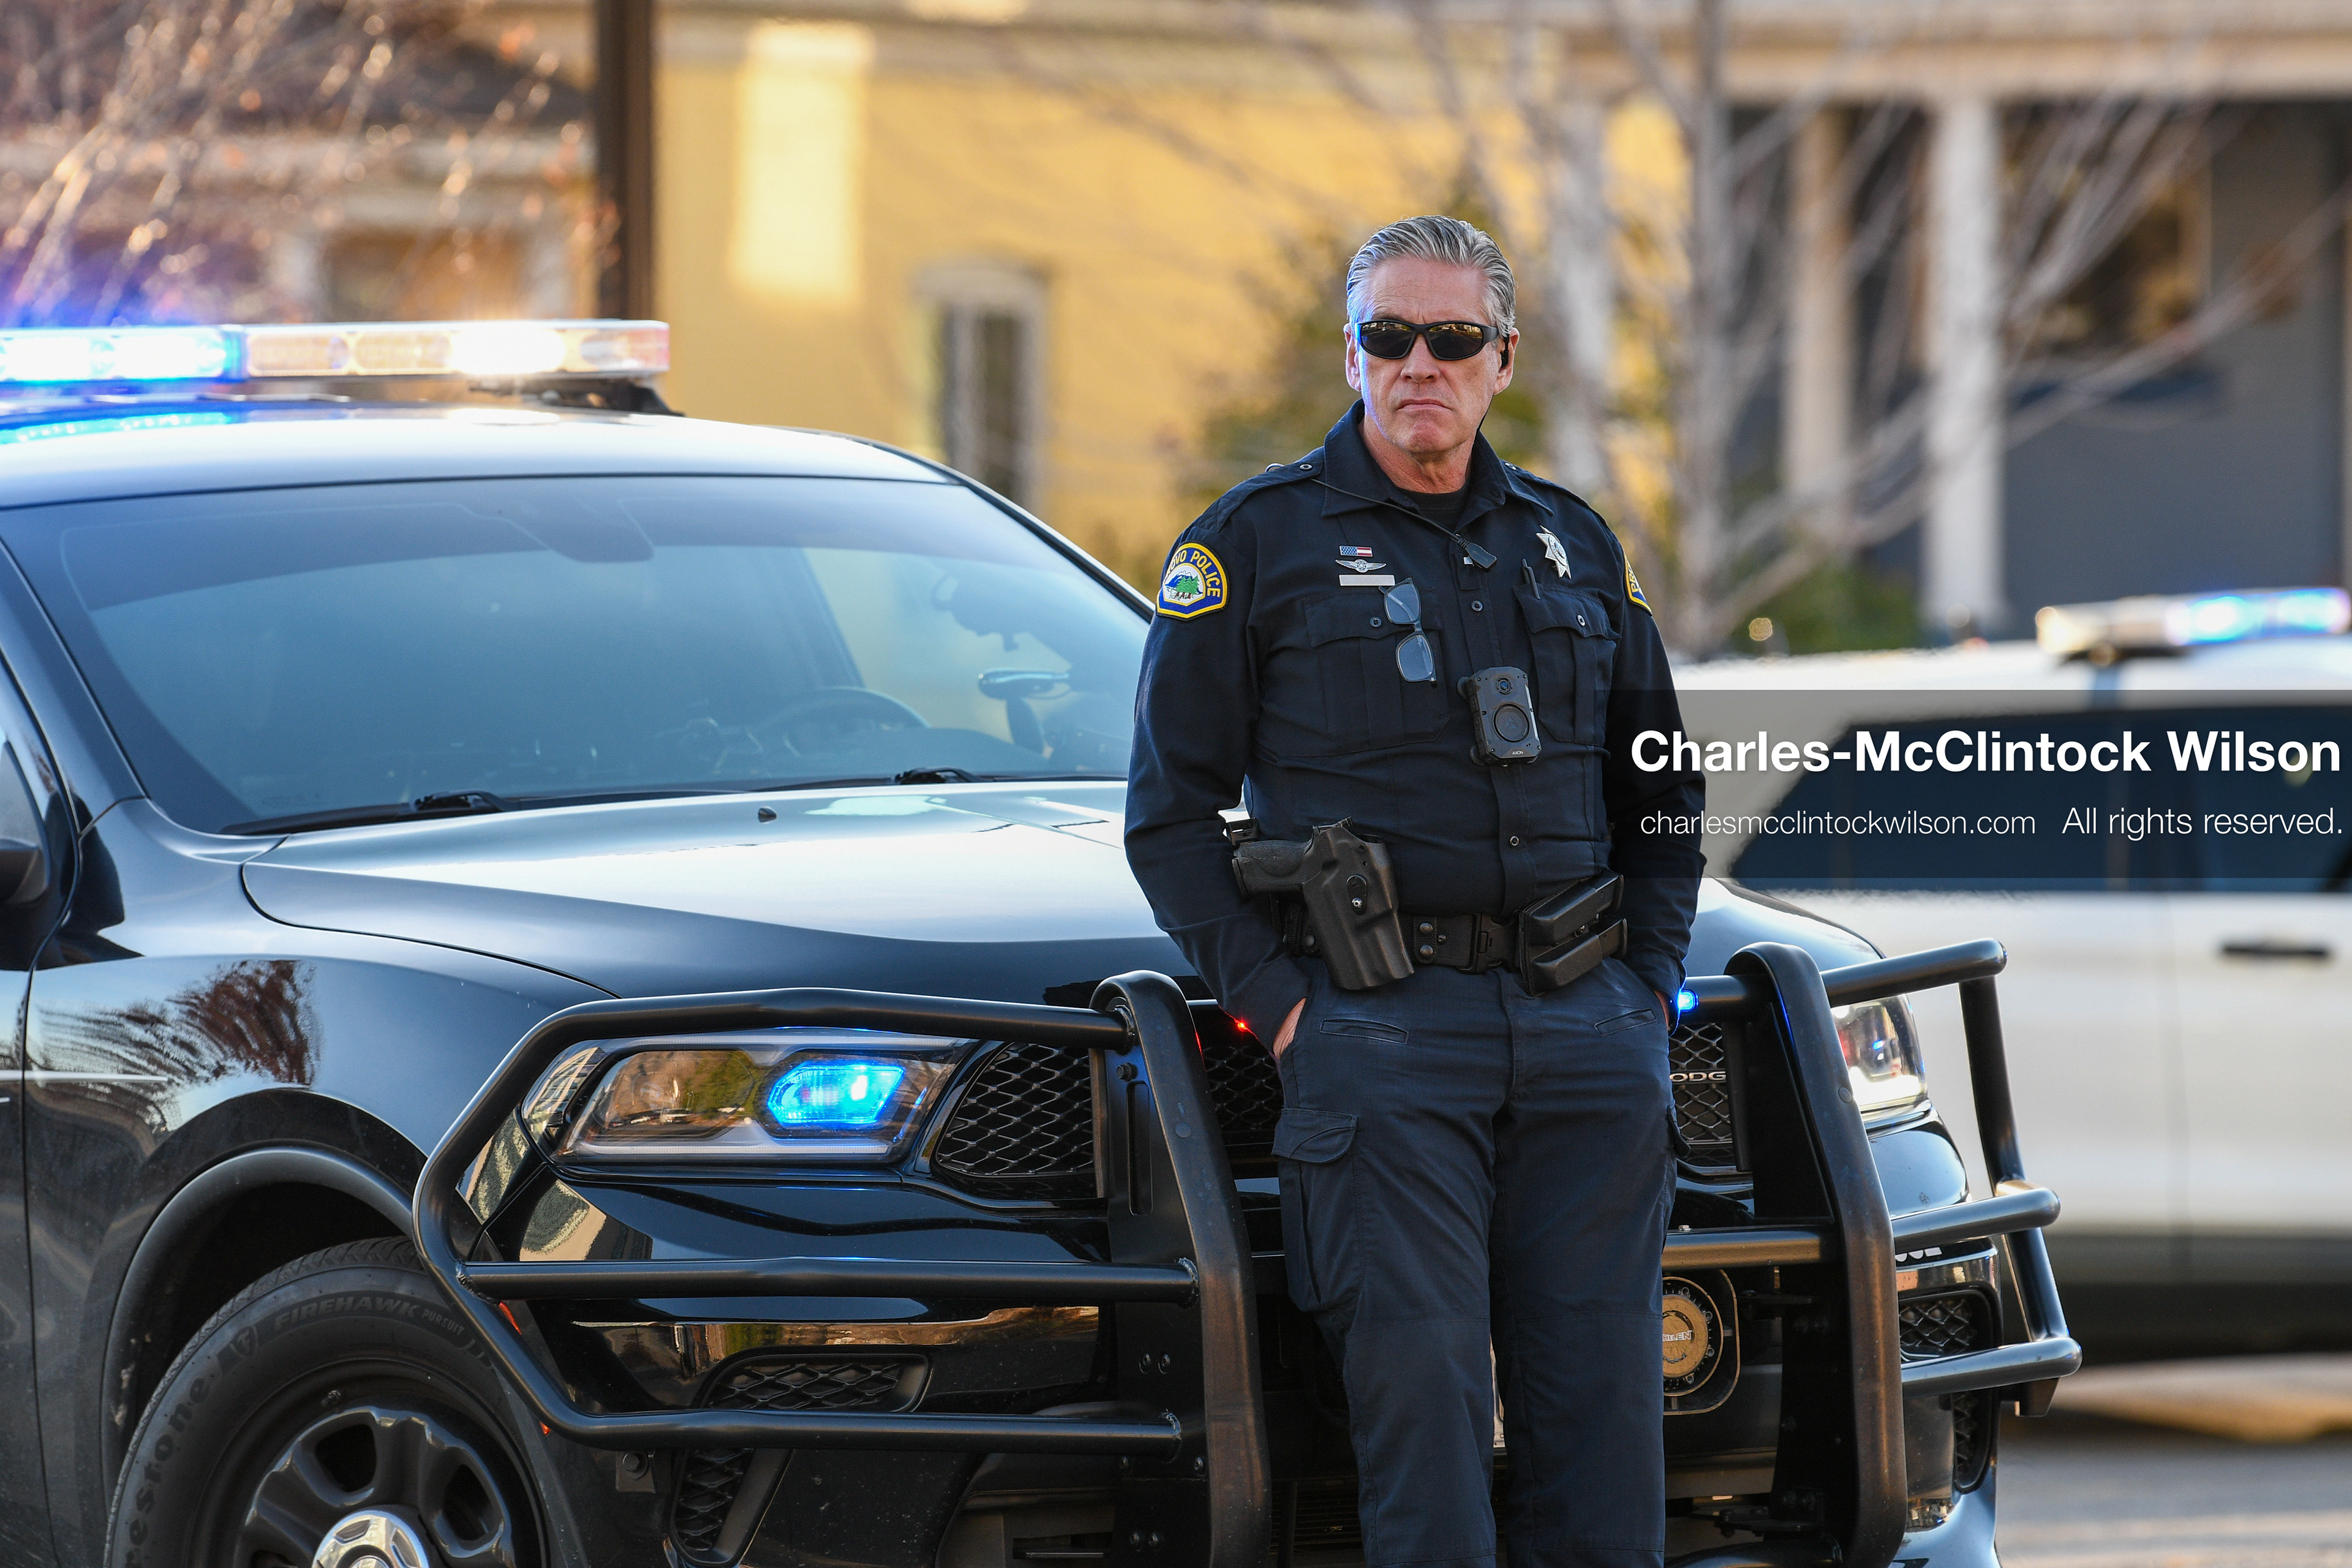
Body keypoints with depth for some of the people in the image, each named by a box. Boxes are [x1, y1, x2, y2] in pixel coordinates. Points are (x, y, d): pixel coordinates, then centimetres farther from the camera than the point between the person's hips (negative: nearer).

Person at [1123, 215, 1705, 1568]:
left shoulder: (1573, 545, 17)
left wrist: (1651, 982, 11)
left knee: (1603, 1406, 1)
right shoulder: (1260, 541, 4)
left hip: (1584, 1025, 4)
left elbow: (1661, 790, 25)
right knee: (1421, 1392, -11)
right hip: (1379, 1029, -4)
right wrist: (1271, 999, -8)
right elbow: (1172, 807, 2)